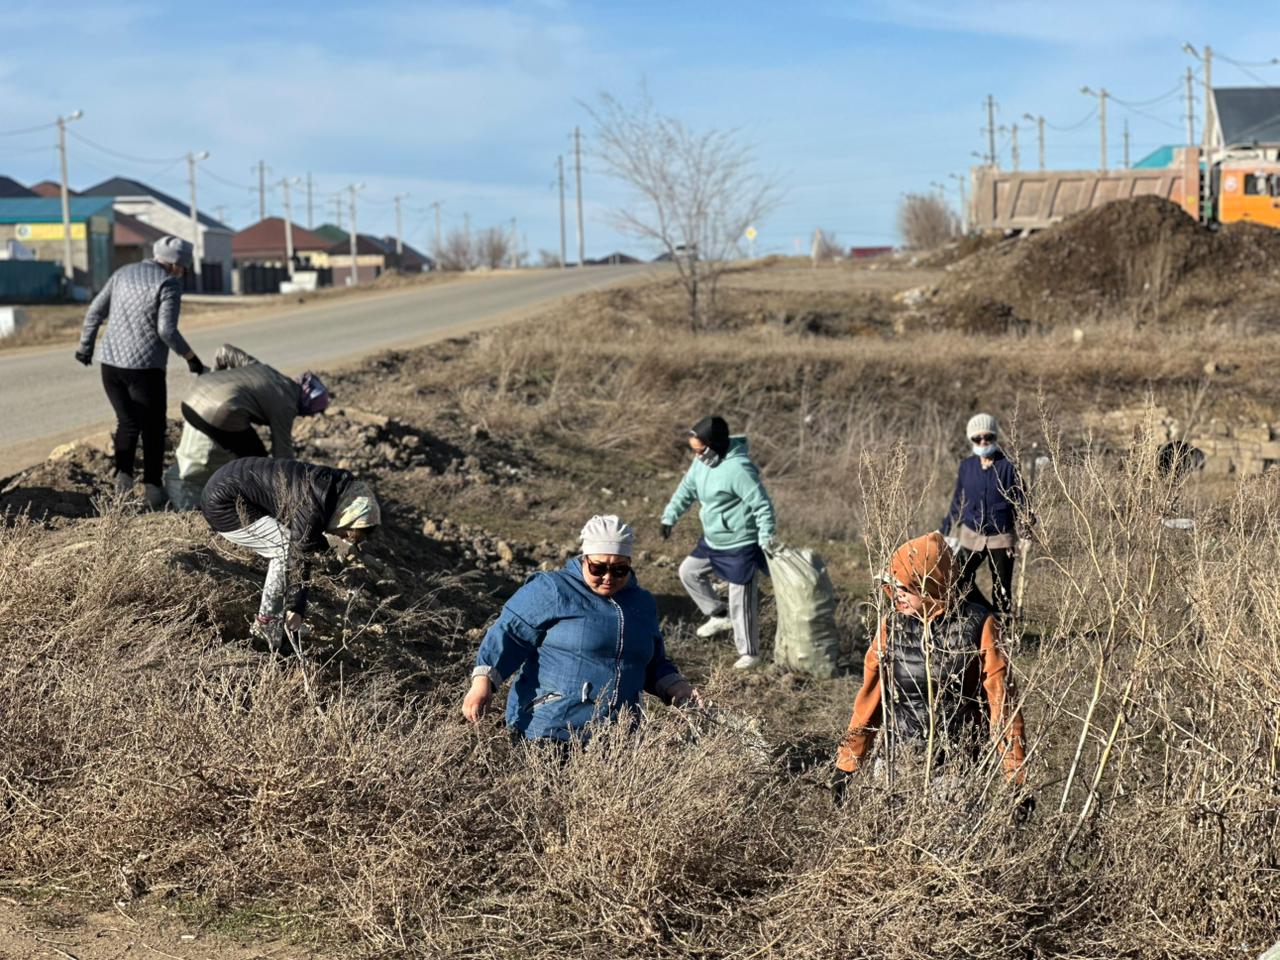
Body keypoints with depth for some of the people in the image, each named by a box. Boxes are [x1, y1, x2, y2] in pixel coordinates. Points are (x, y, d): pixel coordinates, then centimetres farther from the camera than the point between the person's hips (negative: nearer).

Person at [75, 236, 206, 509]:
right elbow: (166, 330, -16)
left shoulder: (124, 273, 12)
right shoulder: (169, 284, -6)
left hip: (111, 363, 5)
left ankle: (123, 471, -3)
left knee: (127, 422, 17)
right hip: (145, 367, -5)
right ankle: (152, 485, 3)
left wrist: (86, 345, 24)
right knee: (153, 427, 8)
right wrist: (191, 358, -6)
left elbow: (96, 312, 13)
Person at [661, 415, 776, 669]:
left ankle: (749, 652, 12)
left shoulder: (738, 469, -29)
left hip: (740, 545, -9)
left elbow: (763, 506, -25)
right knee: (689, 571, 20)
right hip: (713, 541, 9)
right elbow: (687, 488, 15)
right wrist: (670, 516, 11)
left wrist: (766, 541, -26)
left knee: (740, 599, -2)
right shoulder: (702, 461, -2)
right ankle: (720, 616, 33)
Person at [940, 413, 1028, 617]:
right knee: (960, 581, -3)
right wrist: (945, 529, 11)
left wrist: (1026, 520, -24)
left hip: (1001, 537, -3)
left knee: (1002, 588, 3)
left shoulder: (1007, 467, -7)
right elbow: (958, 500, 12)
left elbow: (1020, 499, -4)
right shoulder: (966, 466, 3)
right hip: (971, 535, 3)